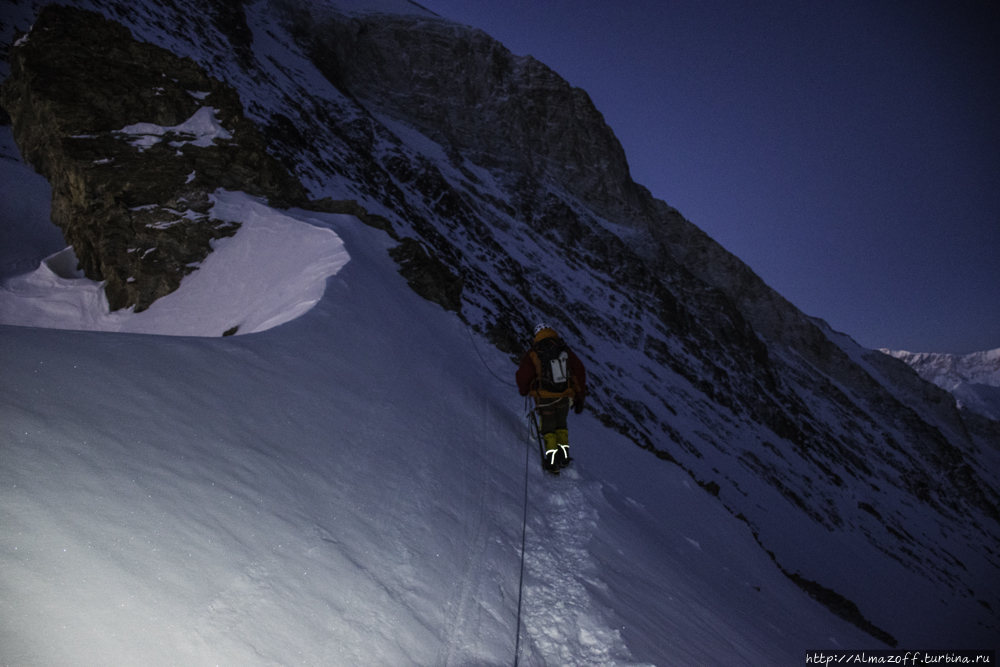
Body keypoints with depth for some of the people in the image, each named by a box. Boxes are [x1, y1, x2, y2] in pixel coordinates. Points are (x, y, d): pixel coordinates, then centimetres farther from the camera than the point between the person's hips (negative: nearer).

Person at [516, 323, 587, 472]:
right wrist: (579, 398, 10)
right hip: (564, 397, 3)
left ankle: (552, 459, 5)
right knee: (561, 425, 23)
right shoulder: (565, 351, 3)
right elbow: (579, 372, 3)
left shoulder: (533, 353, -7)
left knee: (548, 427, 11)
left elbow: (523, 375, -7)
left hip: (544, 398, -3)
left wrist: (524, 391, 15)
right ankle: (563, 455, 24)